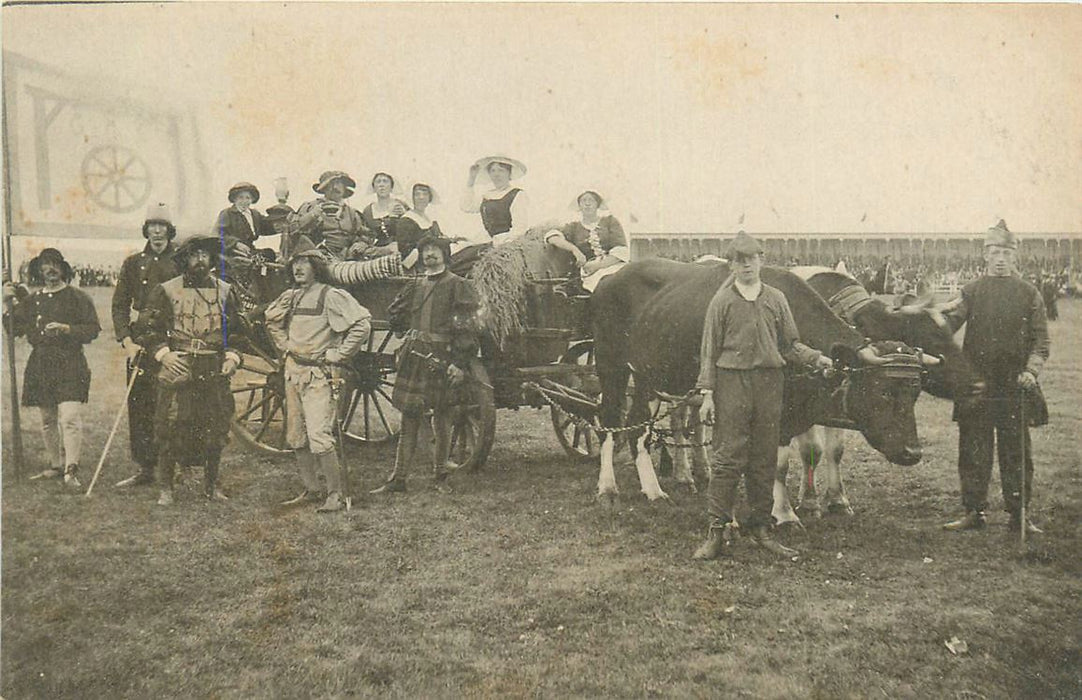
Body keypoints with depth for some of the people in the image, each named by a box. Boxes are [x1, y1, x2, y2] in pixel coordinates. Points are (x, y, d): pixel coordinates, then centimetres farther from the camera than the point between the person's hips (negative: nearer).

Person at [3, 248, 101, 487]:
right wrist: (12, 302, 3)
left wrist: (66, 328, -16)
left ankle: (71, 469, -17)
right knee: (47, 420, 10)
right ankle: (56, 465, 21)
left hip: (70, 366, -5)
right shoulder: (32, 299, 16)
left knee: (70, 418, -15)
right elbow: (16, 329, 13)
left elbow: (93, 329, -2)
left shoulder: (77, 297, 3)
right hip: (40, 366, 5)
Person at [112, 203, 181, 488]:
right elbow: (120, 305, 10)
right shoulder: (134, 263, 12)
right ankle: (145, 468, 11)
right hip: (141, 344, 3)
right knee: (139, 405, 3)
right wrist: (127, 341, -4)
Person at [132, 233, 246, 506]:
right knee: (170, 431, -3)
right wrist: (163, 353, -10)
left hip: (216, 372, 3)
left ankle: (211, 485, 21)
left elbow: (237, 329, 18)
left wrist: (233, 356, 3)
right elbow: (145, 327, 2)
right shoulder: (166, 290, 2)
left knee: (215, 431, 7)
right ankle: (165, 488, 9)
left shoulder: (225, 291, 11)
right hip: (178, 369, -3)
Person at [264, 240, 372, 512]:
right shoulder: (290, 297, 11)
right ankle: (310, 490, 22)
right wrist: (285, 345, 18)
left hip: (319, 373, -8)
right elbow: (271, 320, 31)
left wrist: (338, 354, -15)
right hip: (293, 371, 8)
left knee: (319, 437, -14)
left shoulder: (332, 296, -11)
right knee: (296, 437, 11)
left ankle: (336, 494, -6)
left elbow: (362, 324, -19)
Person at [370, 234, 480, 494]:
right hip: (412, 355, 5)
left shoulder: (457, 286, -1)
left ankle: (441, 473, 20)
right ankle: (398, 478, 5)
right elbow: (395, 316, 27)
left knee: (441, 415, 6)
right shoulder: (416, 286, 16)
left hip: (441, 358, -5)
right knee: (409, 417, 3)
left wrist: (460, 363, -15)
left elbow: (467, 329, -8)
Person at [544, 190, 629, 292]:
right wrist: (574, 249, -12)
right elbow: (551, 237, 4)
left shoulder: (610, 221, 19)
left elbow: (622, 250, 6)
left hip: (614, 264, 1)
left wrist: (599, 264, -10)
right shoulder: (574, 227, 22)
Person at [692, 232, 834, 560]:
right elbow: (709, 350, 1)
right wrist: (707, 393, -6)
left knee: (765, 459, 8)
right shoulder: (722, 301, 2)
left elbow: (790, 345, 14)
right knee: (728, 457, -5)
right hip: (731, 382, -3)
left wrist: (816, 357, -4)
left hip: (769, 383, 3)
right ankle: (718, 531, 1)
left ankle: (762, 528, 18)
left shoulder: (776, 299, 11)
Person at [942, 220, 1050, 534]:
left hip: (1015, 387, 0)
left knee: (1016, 451, 5)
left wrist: (1031, 370, -11)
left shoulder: (1029, 294, 6)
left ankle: (1018, 514, 15)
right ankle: (974, 512, 13)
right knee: (973, 450, 4)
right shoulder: (972, 291, 7)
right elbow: (949, 323, -7)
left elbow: (1041, 341, 5)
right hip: (976, 384, 0)